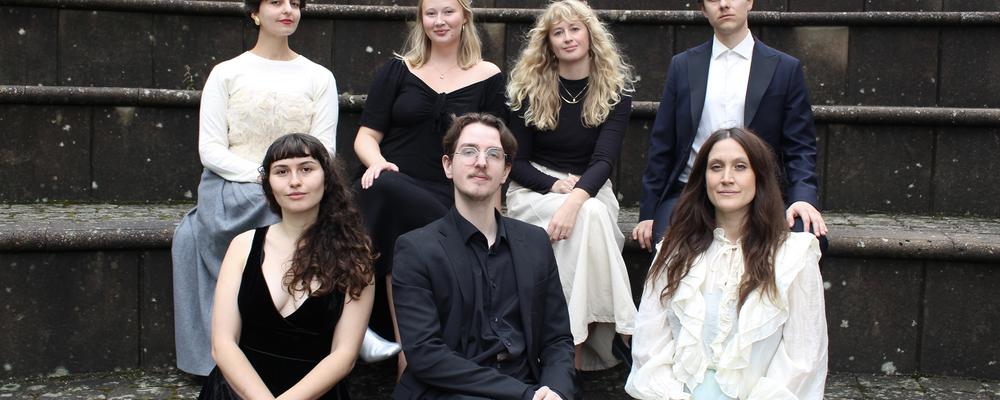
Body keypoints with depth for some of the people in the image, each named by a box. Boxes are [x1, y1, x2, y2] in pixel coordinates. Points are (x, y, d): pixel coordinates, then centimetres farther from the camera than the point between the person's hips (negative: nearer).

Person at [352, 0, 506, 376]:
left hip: (447, 197, -1)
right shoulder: (397, 70, 16)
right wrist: (376, 161, -11)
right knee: (385, 188, -38)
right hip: (390, 183, 1)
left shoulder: (488, 77, 13)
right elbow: (367, 135, 12)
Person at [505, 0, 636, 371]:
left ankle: (578, 341, -29)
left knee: (587, 214, -36)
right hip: (534, 190, -1)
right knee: (590, 216, -34)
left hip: (591, 190, 1)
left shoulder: (615, 87, -2)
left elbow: (604, 158, -13)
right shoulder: (529, 87, -1)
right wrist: (556, 186, -18)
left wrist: (575, 197, -33)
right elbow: (516, 161, 1)